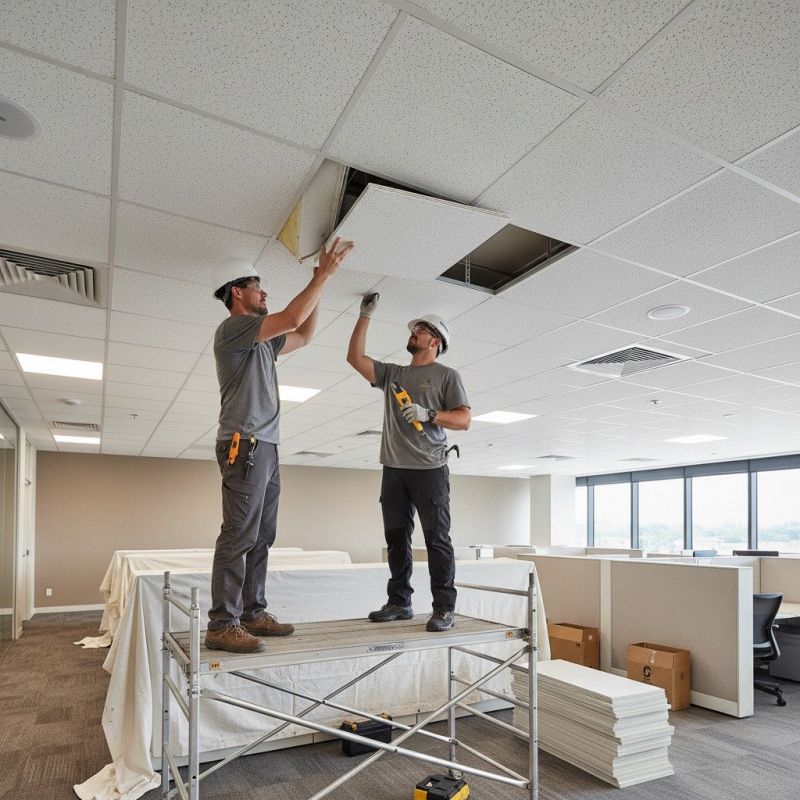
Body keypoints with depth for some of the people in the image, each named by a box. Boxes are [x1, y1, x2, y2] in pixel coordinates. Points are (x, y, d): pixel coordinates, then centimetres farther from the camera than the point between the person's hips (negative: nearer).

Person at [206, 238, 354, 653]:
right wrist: (323, 275, -8)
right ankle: (222, 624, -7)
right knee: (238, 536, -11)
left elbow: (303, 335, 28)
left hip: (265, 448, 9)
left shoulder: (261, 339, 22)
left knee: (260, 538, 9)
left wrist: (319, 284, 23)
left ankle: (253, 613, 14)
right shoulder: (232, 328, -5)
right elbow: (292, 318, -16)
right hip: (244, 446, -9)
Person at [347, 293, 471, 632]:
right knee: (396, 538, 9)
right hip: (394, 469, 5)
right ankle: (399, 602, 18)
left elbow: (464, 419, -3)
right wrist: (365, 315, 15)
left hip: (430, 468, -5)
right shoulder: (392, 373, 19)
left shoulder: (447, 375, 5)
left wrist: (429, 414, -18)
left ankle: (444, 609, 1)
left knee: (436, 538, -4)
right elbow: (355, 357, 14)